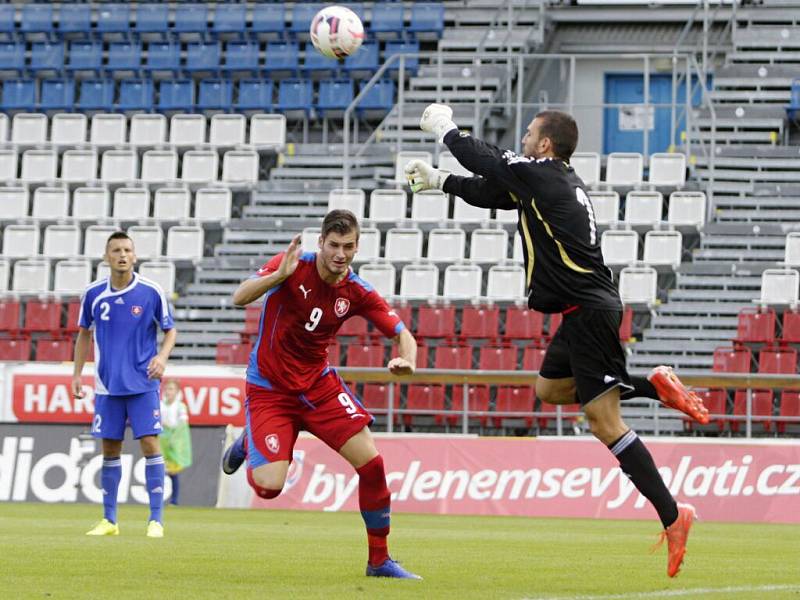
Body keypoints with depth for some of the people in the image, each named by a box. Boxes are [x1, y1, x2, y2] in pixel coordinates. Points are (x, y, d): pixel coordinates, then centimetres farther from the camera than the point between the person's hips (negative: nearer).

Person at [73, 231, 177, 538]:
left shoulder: (152, 292, -7)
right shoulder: (93, 293, 1)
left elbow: (170, 330, 3)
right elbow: (84, 333, 14)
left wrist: (162, 356, -15)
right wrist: (77, 373, 10)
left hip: (143, 383, -3)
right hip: (107, 384, 3)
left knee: (150, 444, -10)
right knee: (110, 449, 6)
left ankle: (156, 520, -6)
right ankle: (109, 520, 16)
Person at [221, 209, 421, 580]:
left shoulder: (357, 292, -6)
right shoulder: (293, 265, -15)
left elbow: (401, 334, -3)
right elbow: (239, 298, -24)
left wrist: (407, 361, -26)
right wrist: (279, 274, -40)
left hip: (319, 384, 3)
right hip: (268, 389, -3)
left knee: (370, 462, -11)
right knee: (269, 486, -16)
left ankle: (379, 560, 5)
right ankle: (247, 443, 22)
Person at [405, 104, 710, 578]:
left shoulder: (541, 175, -11)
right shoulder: (557, 181, 16)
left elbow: (488, 161, 0)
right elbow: (491, 191, 28)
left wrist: (446, 130, 17)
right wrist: (439, 181, 29)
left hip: (588, 311, -10)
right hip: (585, 311, 10)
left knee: (604, 420, -11)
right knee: (549, 389, 25)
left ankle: (672, 515, -15)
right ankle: (654, 386, 15)